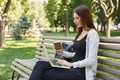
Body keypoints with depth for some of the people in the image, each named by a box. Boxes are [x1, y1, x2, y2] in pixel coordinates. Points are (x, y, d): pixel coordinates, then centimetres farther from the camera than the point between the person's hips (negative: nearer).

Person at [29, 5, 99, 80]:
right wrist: (63, 52, 9)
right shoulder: (81, 33, 18)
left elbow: (91, 61, -16)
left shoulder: (92, 34, -9)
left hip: (82, 72, -8)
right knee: (40, 65, -12)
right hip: (74, 68, 8)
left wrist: (70, 64, -16)